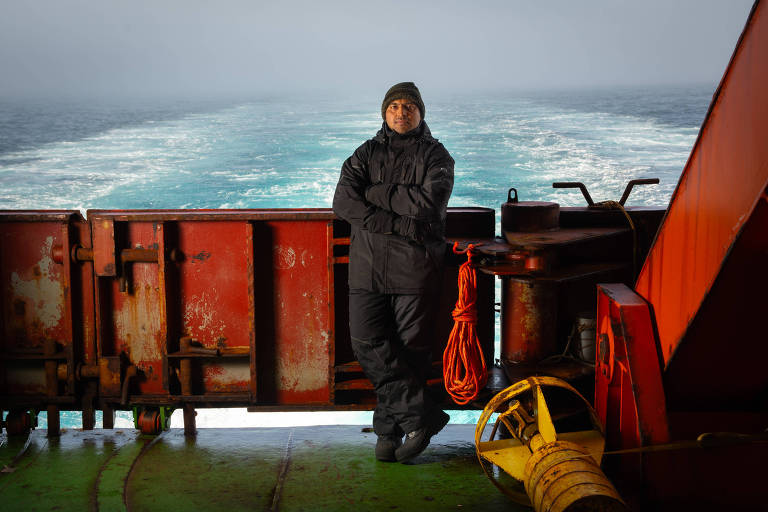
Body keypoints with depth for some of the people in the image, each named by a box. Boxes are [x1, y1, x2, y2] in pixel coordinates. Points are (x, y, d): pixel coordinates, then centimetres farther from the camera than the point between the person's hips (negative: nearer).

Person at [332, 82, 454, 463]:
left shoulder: (435, 155, 8)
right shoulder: (365, 154, 14)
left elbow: (428, 203, -11)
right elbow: (343, 202, -3)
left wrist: (374, 193, -6)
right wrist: (399, 224, -14)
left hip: (416, 267, -2)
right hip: (368, 265, 2)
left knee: (410, 350, -1)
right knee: (367, 343, -9)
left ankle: (390, 429, 12)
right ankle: (422, 415, -1)